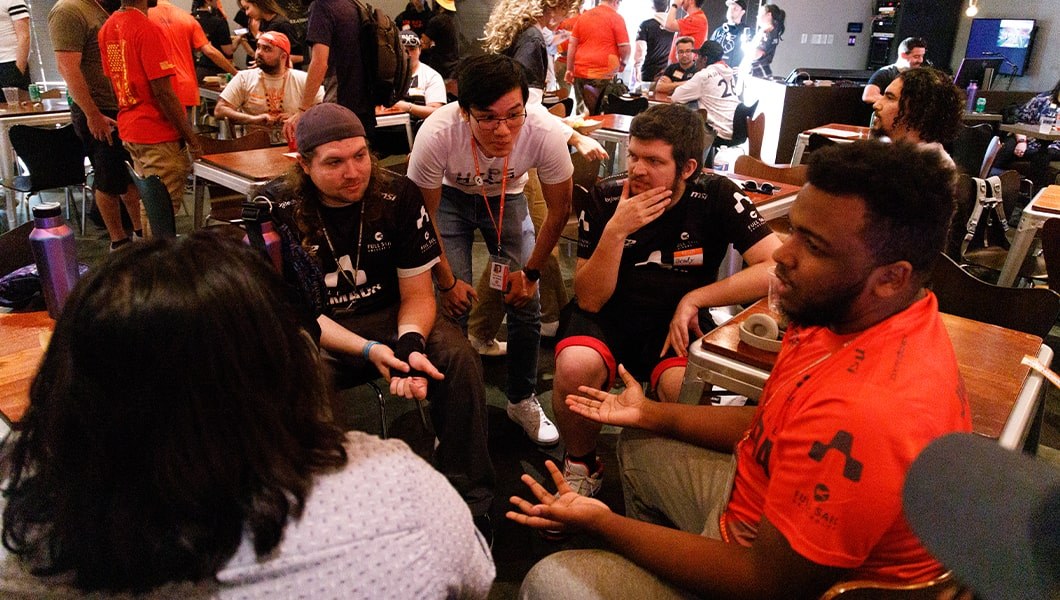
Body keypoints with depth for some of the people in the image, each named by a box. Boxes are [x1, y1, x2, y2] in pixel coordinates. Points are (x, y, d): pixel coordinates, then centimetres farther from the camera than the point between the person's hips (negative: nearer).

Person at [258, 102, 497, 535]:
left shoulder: (398, 196, -10)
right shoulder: (276, 209, -12)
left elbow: (417, 293, -6)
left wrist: (409, 343, -30)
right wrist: (369, 350, -28)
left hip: (390, 316, 1)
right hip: (315, 330, -1)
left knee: (458, 358, -26)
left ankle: (468, 500, -13)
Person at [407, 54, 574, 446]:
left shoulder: (546, 132, -35)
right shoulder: (436, 134, -38)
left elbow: (559, 209, -15)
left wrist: (531, 272, -9)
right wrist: (447, 282, -12)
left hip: (507, 198, 2)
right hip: (450, 197, -1)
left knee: (525, 302, -5)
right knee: (456, 304, -12)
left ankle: (522, 400, 18)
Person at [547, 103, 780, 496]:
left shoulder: (717, 197, -10)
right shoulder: (607, 196, -8)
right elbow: (590, 300, -11)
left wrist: (694, 299, -20)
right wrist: (615, 231, -25)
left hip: (676, 325, 0)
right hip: (610, 316, 1)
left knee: (686, 388, -33)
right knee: (575, 368, -31)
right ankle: (581, 465, 0)